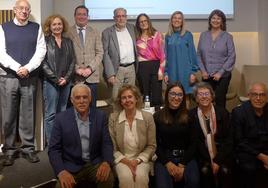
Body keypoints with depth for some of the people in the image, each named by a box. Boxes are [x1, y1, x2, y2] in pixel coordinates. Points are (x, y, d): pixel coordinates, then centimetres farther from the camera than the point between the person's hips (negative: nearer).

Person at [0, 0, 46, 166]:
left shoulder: (36, 28, 9)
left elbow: (41, 50, 1)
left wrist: (28, 68, -12)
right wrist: (17, 68, -13)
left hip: (30, 78, 1)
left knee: (28, 115, 4)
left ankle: (28, 148, 13)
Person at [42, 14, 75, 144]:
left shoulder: (68, 42, 14)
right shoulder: (45, 41, 0)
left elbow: (72, 61, 10)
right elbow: (43, 63, -6)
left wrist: (66, 78, -4)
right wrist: (56, 79, -9)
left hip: (66, 82, 4)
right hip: (51, 82, -4)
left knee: (63, 113, 7)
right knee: (50, 114, -3)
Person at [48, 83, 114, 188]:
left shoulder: (100, 116, 0)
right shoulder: (61, 118, -6)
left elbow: (107, 143, 2)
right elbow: (54, 149, -6)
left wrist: (106, 162, -19)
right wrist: (61, 171, -23)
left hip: (94, 163, 2)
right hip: (71, 166, -1)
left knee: (108, 178, -24)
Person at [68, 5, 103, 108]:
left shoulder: (95, 32, 11)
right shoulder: (68, 33, 3)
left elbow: (99, 53, 5)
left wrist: (90, 68, -7)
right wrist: (77, 69, -11)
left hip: (92, 76, 2)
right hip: (74, 76, -2)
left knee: (91, 107, 5)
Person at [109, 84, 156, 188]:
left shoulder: (148, 117, -3)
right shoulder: (113, 118, -3)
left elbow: (151, 146, 2)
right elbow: (112, 147, 0)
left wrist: (138, 160, -12)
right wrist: (126, 161, -13)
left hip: (141, 159, 1)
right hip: (121, 160, 0)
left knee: (141, 176, -30)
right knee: (126, 177, -31)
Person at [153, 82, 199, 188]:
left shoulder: (189, 116, 6)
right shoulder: (157, 116, 5)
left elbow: (193, 143, 4)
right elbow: (155, 144, 2)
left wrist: (182, 164, -8)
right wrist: (168, 163, -10)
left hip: (186, 157, 1)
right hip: (164, 158, -1)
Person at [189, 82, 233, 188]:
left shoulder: (223, 113, 2)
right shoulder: (191, 115, -2)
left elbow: (228, 139, 0)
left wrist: (217, 161, -9)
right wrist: (210, 161, -10)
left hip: (222, 154, 1)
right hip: (203, 156, -1)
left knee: (224, 170, -19)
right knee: (205, 170, -22)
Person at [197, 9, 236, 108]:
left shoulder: (227, 36, 0)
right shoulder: (203, 35, 7)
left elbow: (232, 56, -3)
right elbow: (199, 54, 8)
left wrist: (220, 72, -9)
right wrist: (203, 70, -3)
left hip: (222, 76, -2)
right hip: (206, 76, 2)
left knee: (220, 100, -1)